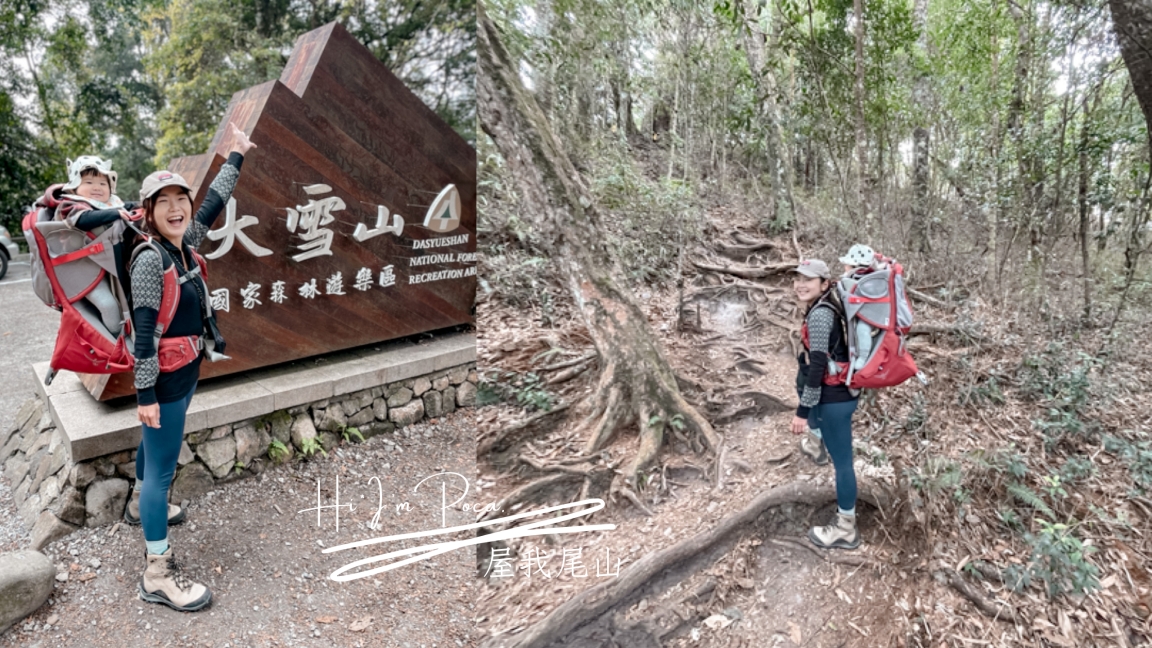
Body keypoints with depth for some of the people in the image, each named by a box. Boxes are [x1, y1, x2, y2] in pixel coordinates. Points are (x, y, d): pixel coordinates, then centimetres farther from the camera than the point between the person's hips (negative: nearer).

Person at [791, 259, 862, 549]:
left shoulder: (819, 314, -21)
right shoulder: (829, 308, 7)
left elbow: (818, 365, -25)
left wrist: (802, 410, -23)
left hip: (833, 397, -10)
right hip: (842, 391, 10)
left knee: (842, 461, 2)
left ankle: (845, 529, 16)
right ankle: (816, 444, 57)